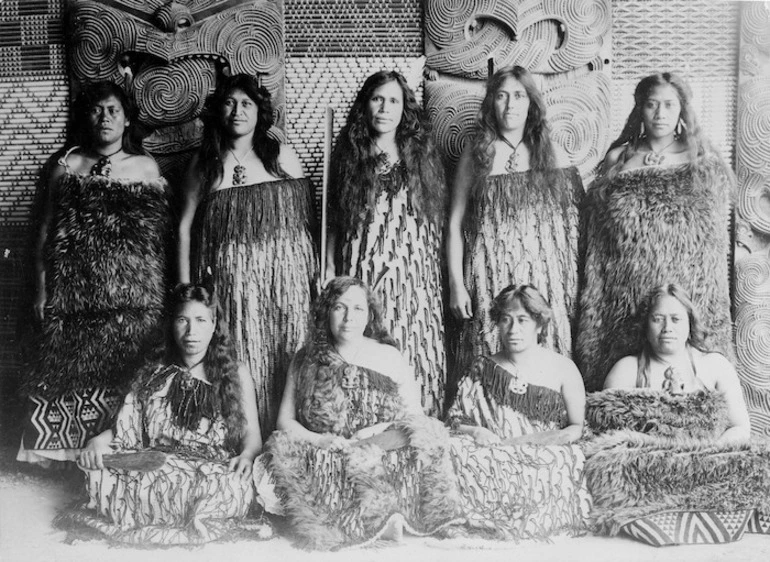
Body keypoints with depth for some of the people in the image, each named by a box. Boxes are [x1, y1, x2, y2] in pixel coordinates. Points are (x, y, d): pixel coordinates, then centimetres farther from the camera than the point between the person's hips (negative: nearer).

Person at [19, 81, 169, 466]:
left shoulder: (147, 167, 7)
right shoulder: (65, 165, 7)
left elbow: (165, 232, 6)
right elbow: (45, 230, 6)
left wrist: (166, 294, 1)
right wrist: (41, 289, 1)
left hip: (133, 296, 0)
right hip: (75, 295, 0)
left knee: (124, 375, 1)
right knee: (69, 370, 2)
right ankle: (58, 452, 16)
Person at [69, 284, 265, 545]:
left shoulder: (235, 374, 13)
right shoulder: (152, 375, 18)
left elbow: (251, 433, 8)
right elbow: (125, 427, 15)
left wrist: (246, 455, -15)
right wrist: (98, 441, -7)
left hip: (214, 471, 0)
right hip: (153, 468, 0)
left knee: (230, 487, -38)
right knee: (100, 472, -32)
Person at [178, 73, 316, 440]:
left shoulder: (281, 155, 6)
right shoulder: (204, 163, 7)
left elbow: (305, 216, 4)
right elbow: (185, 227, 6)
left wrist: (312, 273, -4)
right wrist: (186, 289, 0)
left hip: (283, 276, 0)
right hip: (228, 281, 0)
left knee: (283, 361, 1)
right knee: (238, 366, 0)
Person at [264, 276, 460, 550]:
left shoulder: (390, 358, 7)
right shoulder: (306, 360, 9)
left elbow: (416, 419, 1)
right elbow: (285, 421, 7)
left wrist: (368, 441, -15)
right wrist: (320, 441, -13)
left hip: (380, 460, -1)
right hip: (323, 461, 1)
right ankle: (380, 523, -29)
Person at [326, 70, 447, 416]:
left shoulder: (421, 155, 8)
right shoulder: (348, 156, 7)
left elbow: (438, 223, 6)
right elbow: (333, 223, 9)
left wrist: (451, 282, 2)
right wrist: (329, 271, 1)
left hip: (415, 278, 0)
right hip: (361, 275, 0)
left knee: (415, 355, -1)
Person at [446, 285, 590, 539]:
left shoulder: (563, 369, 6)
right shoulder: (483, 369, 11)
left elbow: (578, 426, 3)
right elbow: (455, 420, 11)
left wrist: (519, 442, -12)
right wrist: (475, 432, -14)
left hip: (546, 461, -1)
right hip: (493, 460, 1)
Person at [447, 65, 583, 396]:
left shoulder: (551, 155, 8)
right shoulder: (477, 154, 5)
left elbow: (578, 217, 8)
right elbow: (455, 224, 4)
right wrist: (456, 284, -3)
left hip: (546, 277, 1)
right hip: (491, 278, -1)